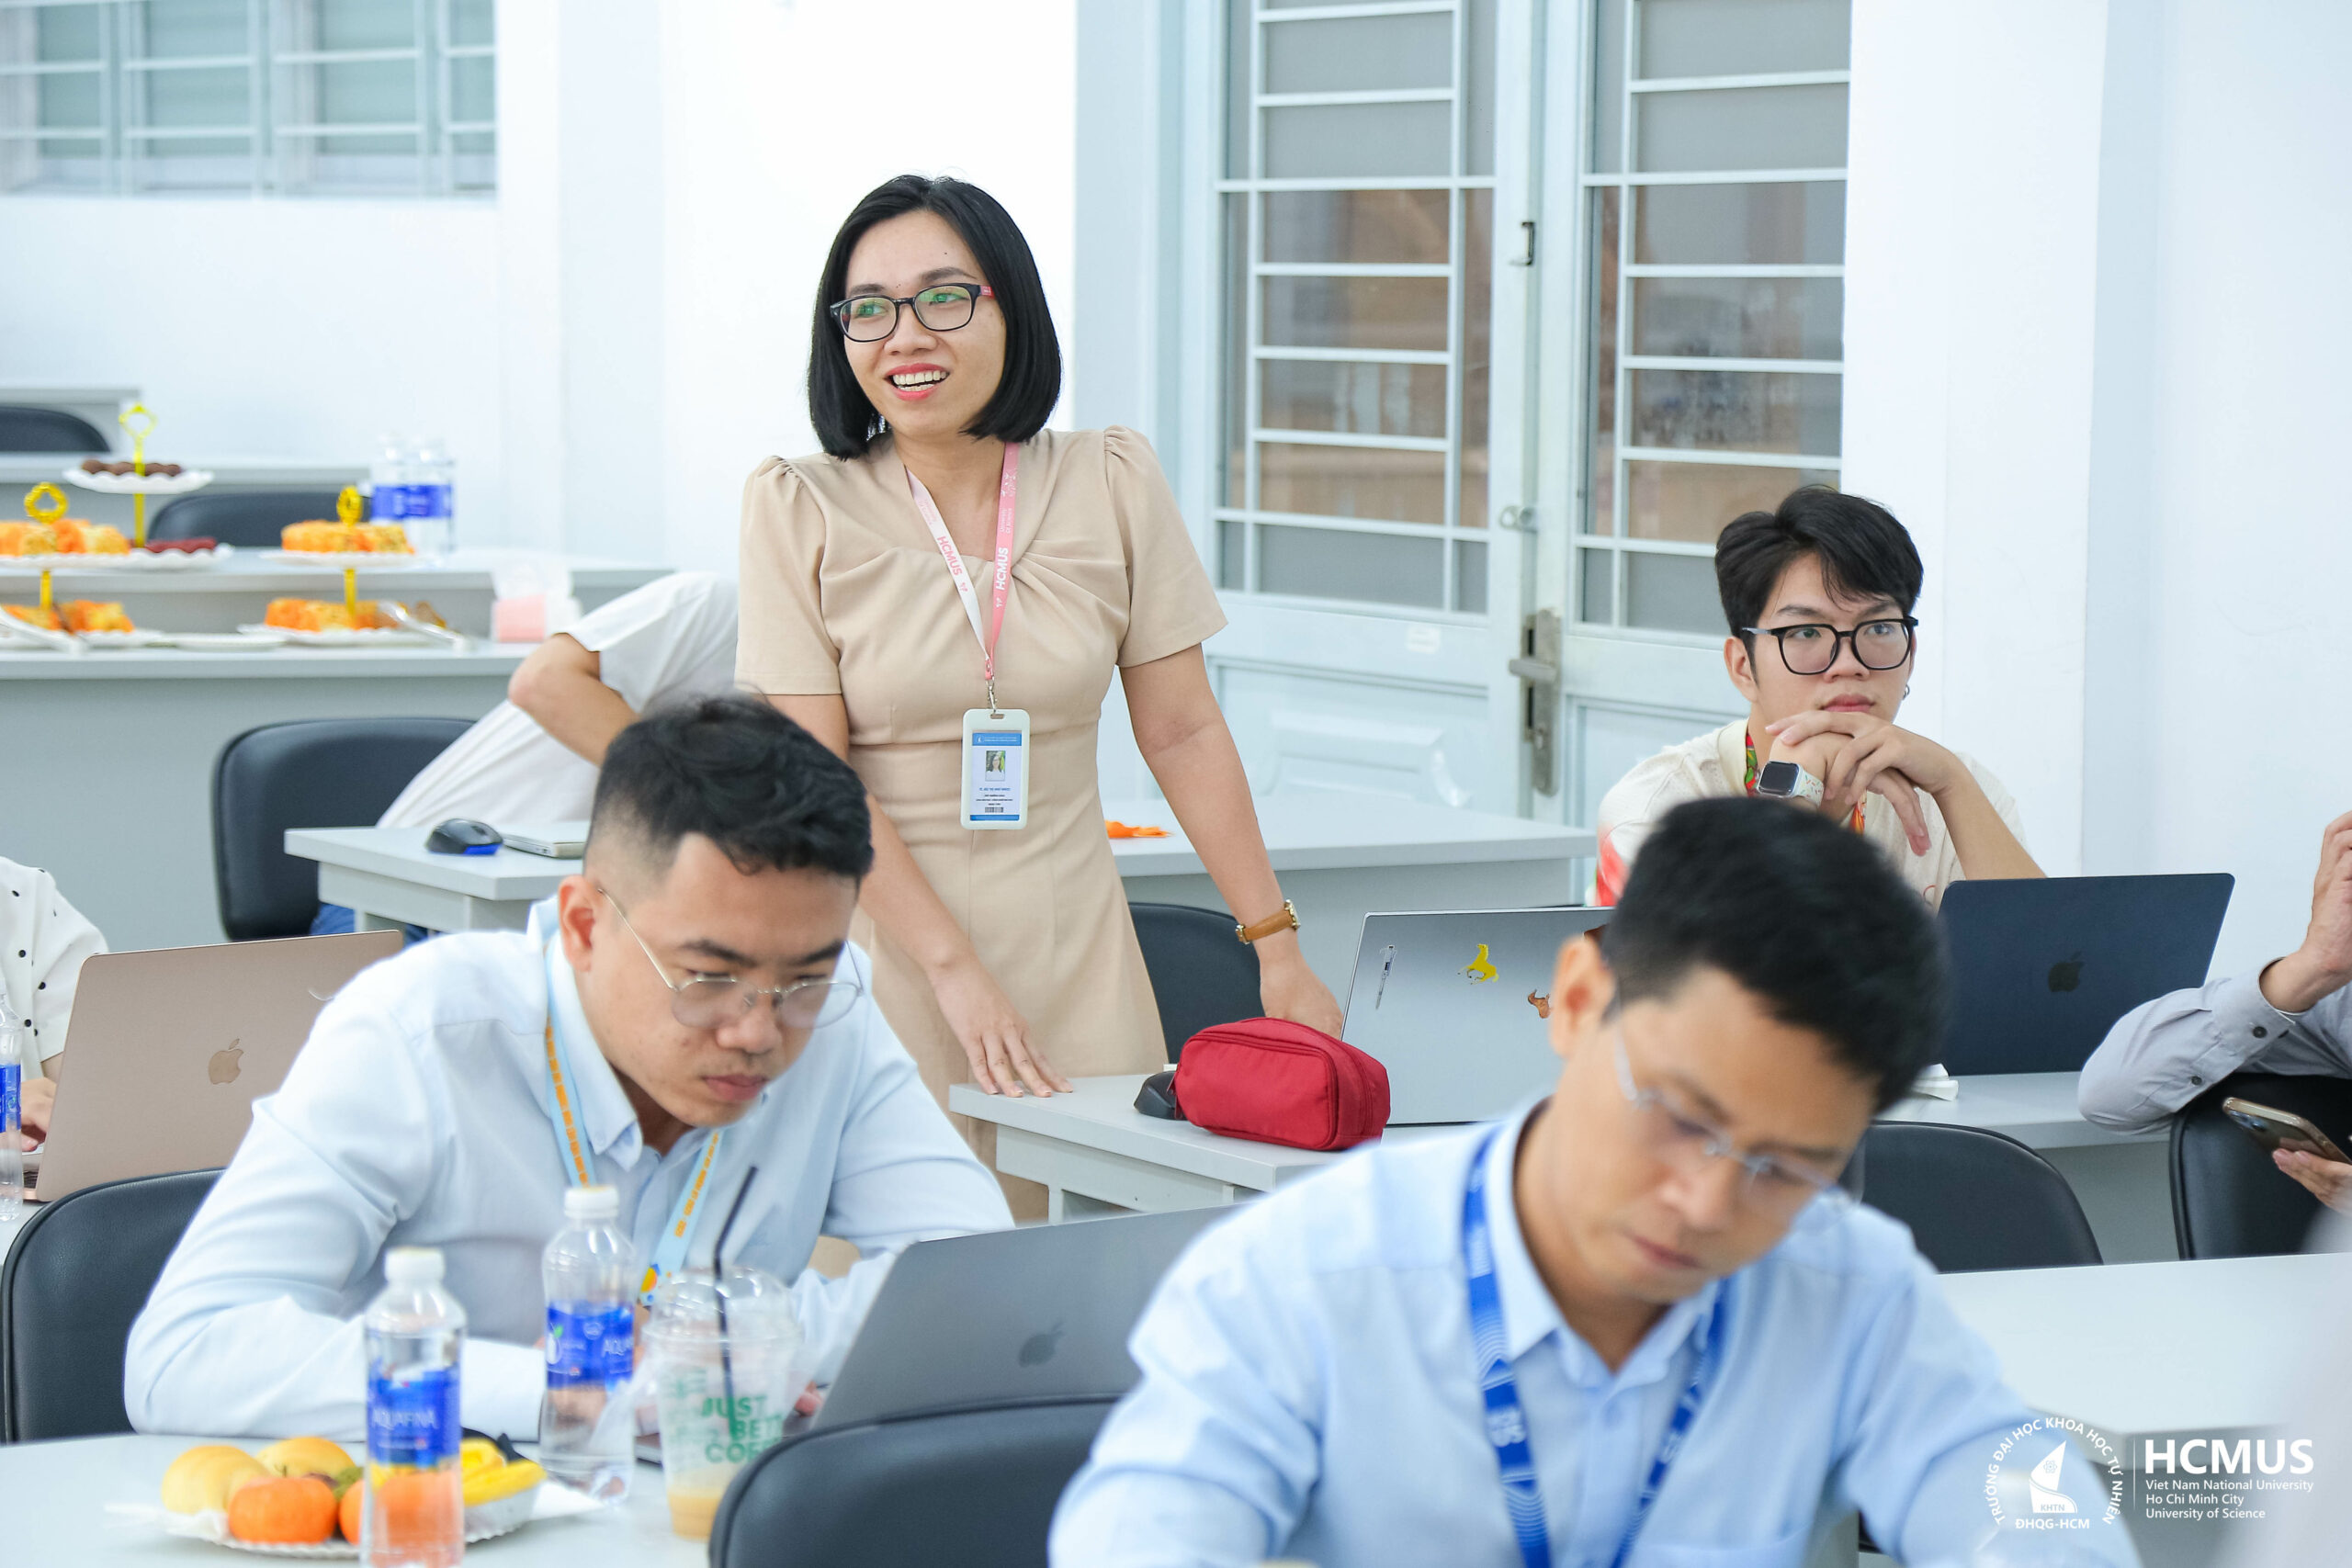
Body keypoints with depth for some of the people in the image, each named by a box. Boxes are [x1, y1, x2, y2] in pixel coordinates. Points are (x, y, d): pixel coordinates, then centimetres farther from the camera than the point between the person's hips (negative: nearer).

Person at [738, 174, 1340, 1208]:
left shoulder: (1112, 485, 4)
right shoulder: (800, 509, -3)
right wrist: (956, 969, -16)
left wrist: (1276, 947, 2)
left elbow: (1184, 734, 7)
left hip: (1072, 953, 2)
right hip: (876, 955, -2)